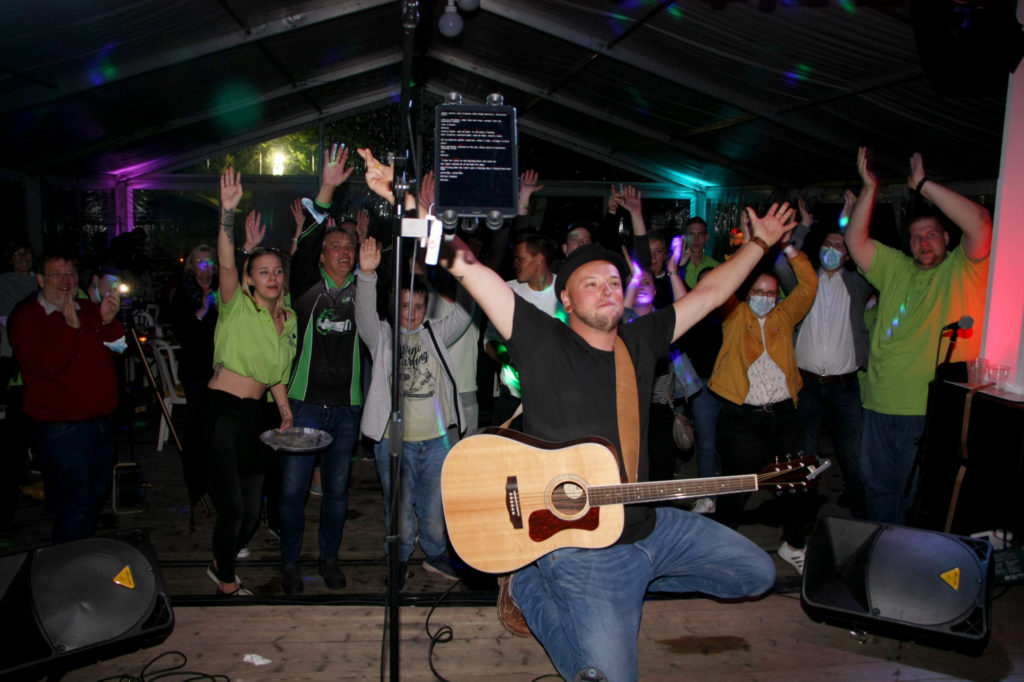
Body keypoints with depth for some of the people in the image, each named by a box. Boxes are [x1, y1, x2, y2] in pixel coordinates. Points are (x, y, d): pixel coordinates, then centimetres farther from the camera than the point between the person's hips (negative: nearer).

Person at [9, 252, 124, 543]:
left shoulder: (89, 310, 11)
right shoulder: (26, 317, -6)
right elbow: (46, 365, -20)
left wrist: (108, 322, -15)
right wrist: (70, 326, -24)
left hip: (102, 419, 7)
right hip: (63, 428, -6)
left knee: (97, 494, 18)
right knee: (74, 504, -3)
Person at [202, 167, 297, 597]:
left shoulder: (288, 318, 12)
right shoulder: (237, 307, -5)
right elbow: (225, 264, -24)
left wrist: (285, 411, 11)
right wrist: (227, 212, -37)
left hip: (256, 414, 6)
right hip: (223, 411, -6)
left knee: (252, 511, 11)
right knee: (232, 505, -7)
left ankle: (222, 565, 38)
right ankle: (226, 581, 17)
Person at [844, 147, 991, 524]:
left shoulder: (962, 269, 0)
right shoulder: (896, 268, 13)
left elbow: (980, 222, -17)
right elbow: (855, 240, 5)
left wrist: (923, 185, -15)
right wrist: (869, 188, -5)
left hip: (931, 409, -5)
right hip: (880, 406, 5)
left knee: (914, 499, 3)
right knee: (877, 488, 17)